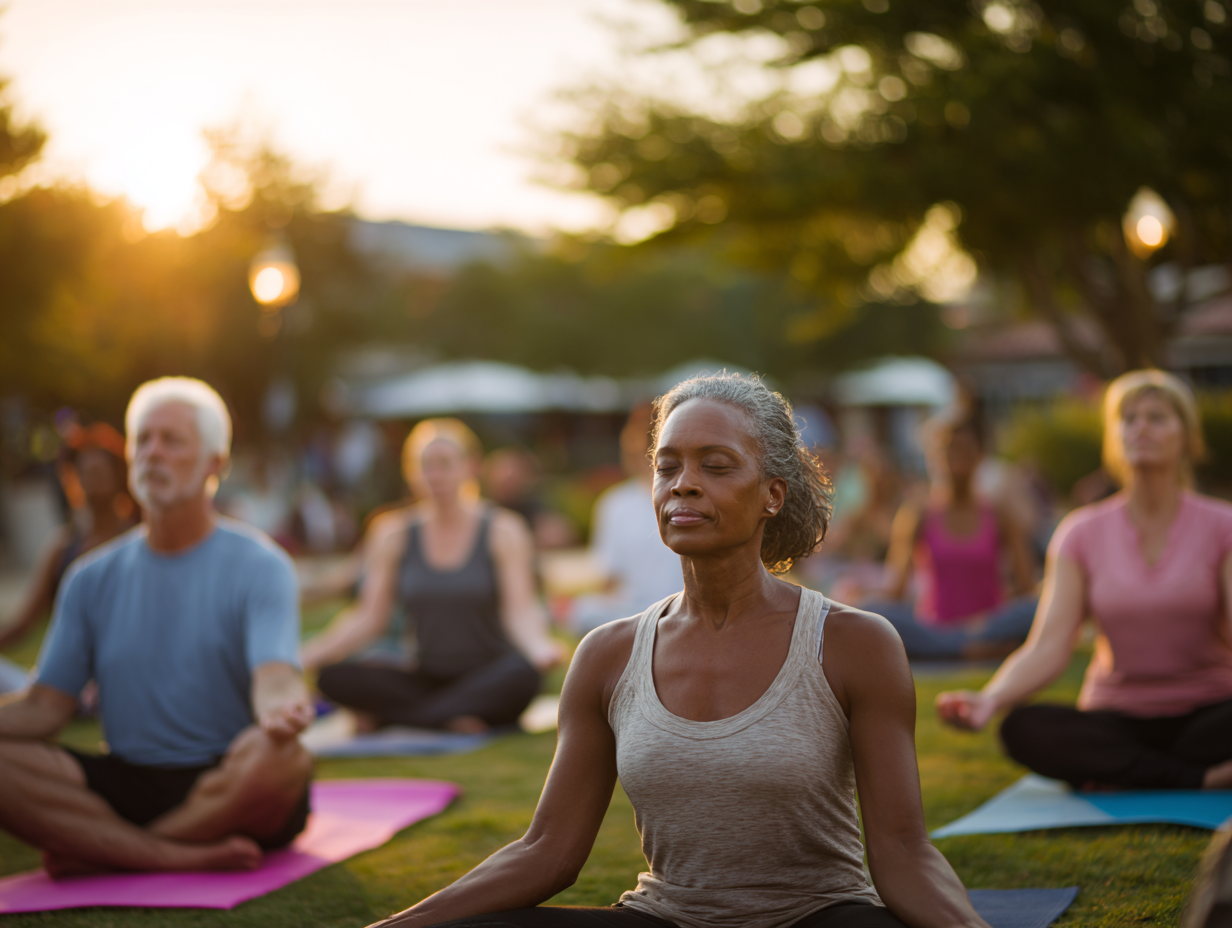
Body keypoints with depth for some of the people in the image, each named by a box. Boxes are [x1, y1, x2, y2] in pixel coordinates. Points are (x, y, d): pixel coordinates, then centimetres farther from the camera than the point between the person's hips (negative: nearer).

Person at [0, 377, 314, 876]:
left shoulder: (259, 567, -2)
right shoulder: (92, 578, 12)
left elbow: (274, 679, -18)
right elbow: (46, 706, 6)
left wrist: (281, 709, -43)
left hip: (230, 790, -3)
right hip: (127, 785, 3)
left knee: (281, 758, -38)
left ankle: (97, 852, -19)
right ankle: (188, 858, -27)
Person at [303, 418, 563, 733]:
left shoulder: (503, 531, 0)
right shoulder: (394, 535, 7)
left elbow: (520, 612, -10)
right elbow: (368, 619, 3)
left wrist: (538, 646, -33)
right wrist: (306, 656, -12)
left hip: (489, 682, -1)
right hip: (427, 680, 2)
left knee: (522, 675, -38)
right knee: (333, 677, -22)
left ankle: (387, 719, -26)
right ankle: (449, 719, -24)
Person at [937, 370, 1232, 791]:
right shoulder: (1083, 534, 4)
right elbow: (1047, 648, -7)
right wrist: (990, 699, -28)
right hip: (1116, 718, 2)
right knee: (1024, 729, -30)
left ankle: (1122, 777, -22)